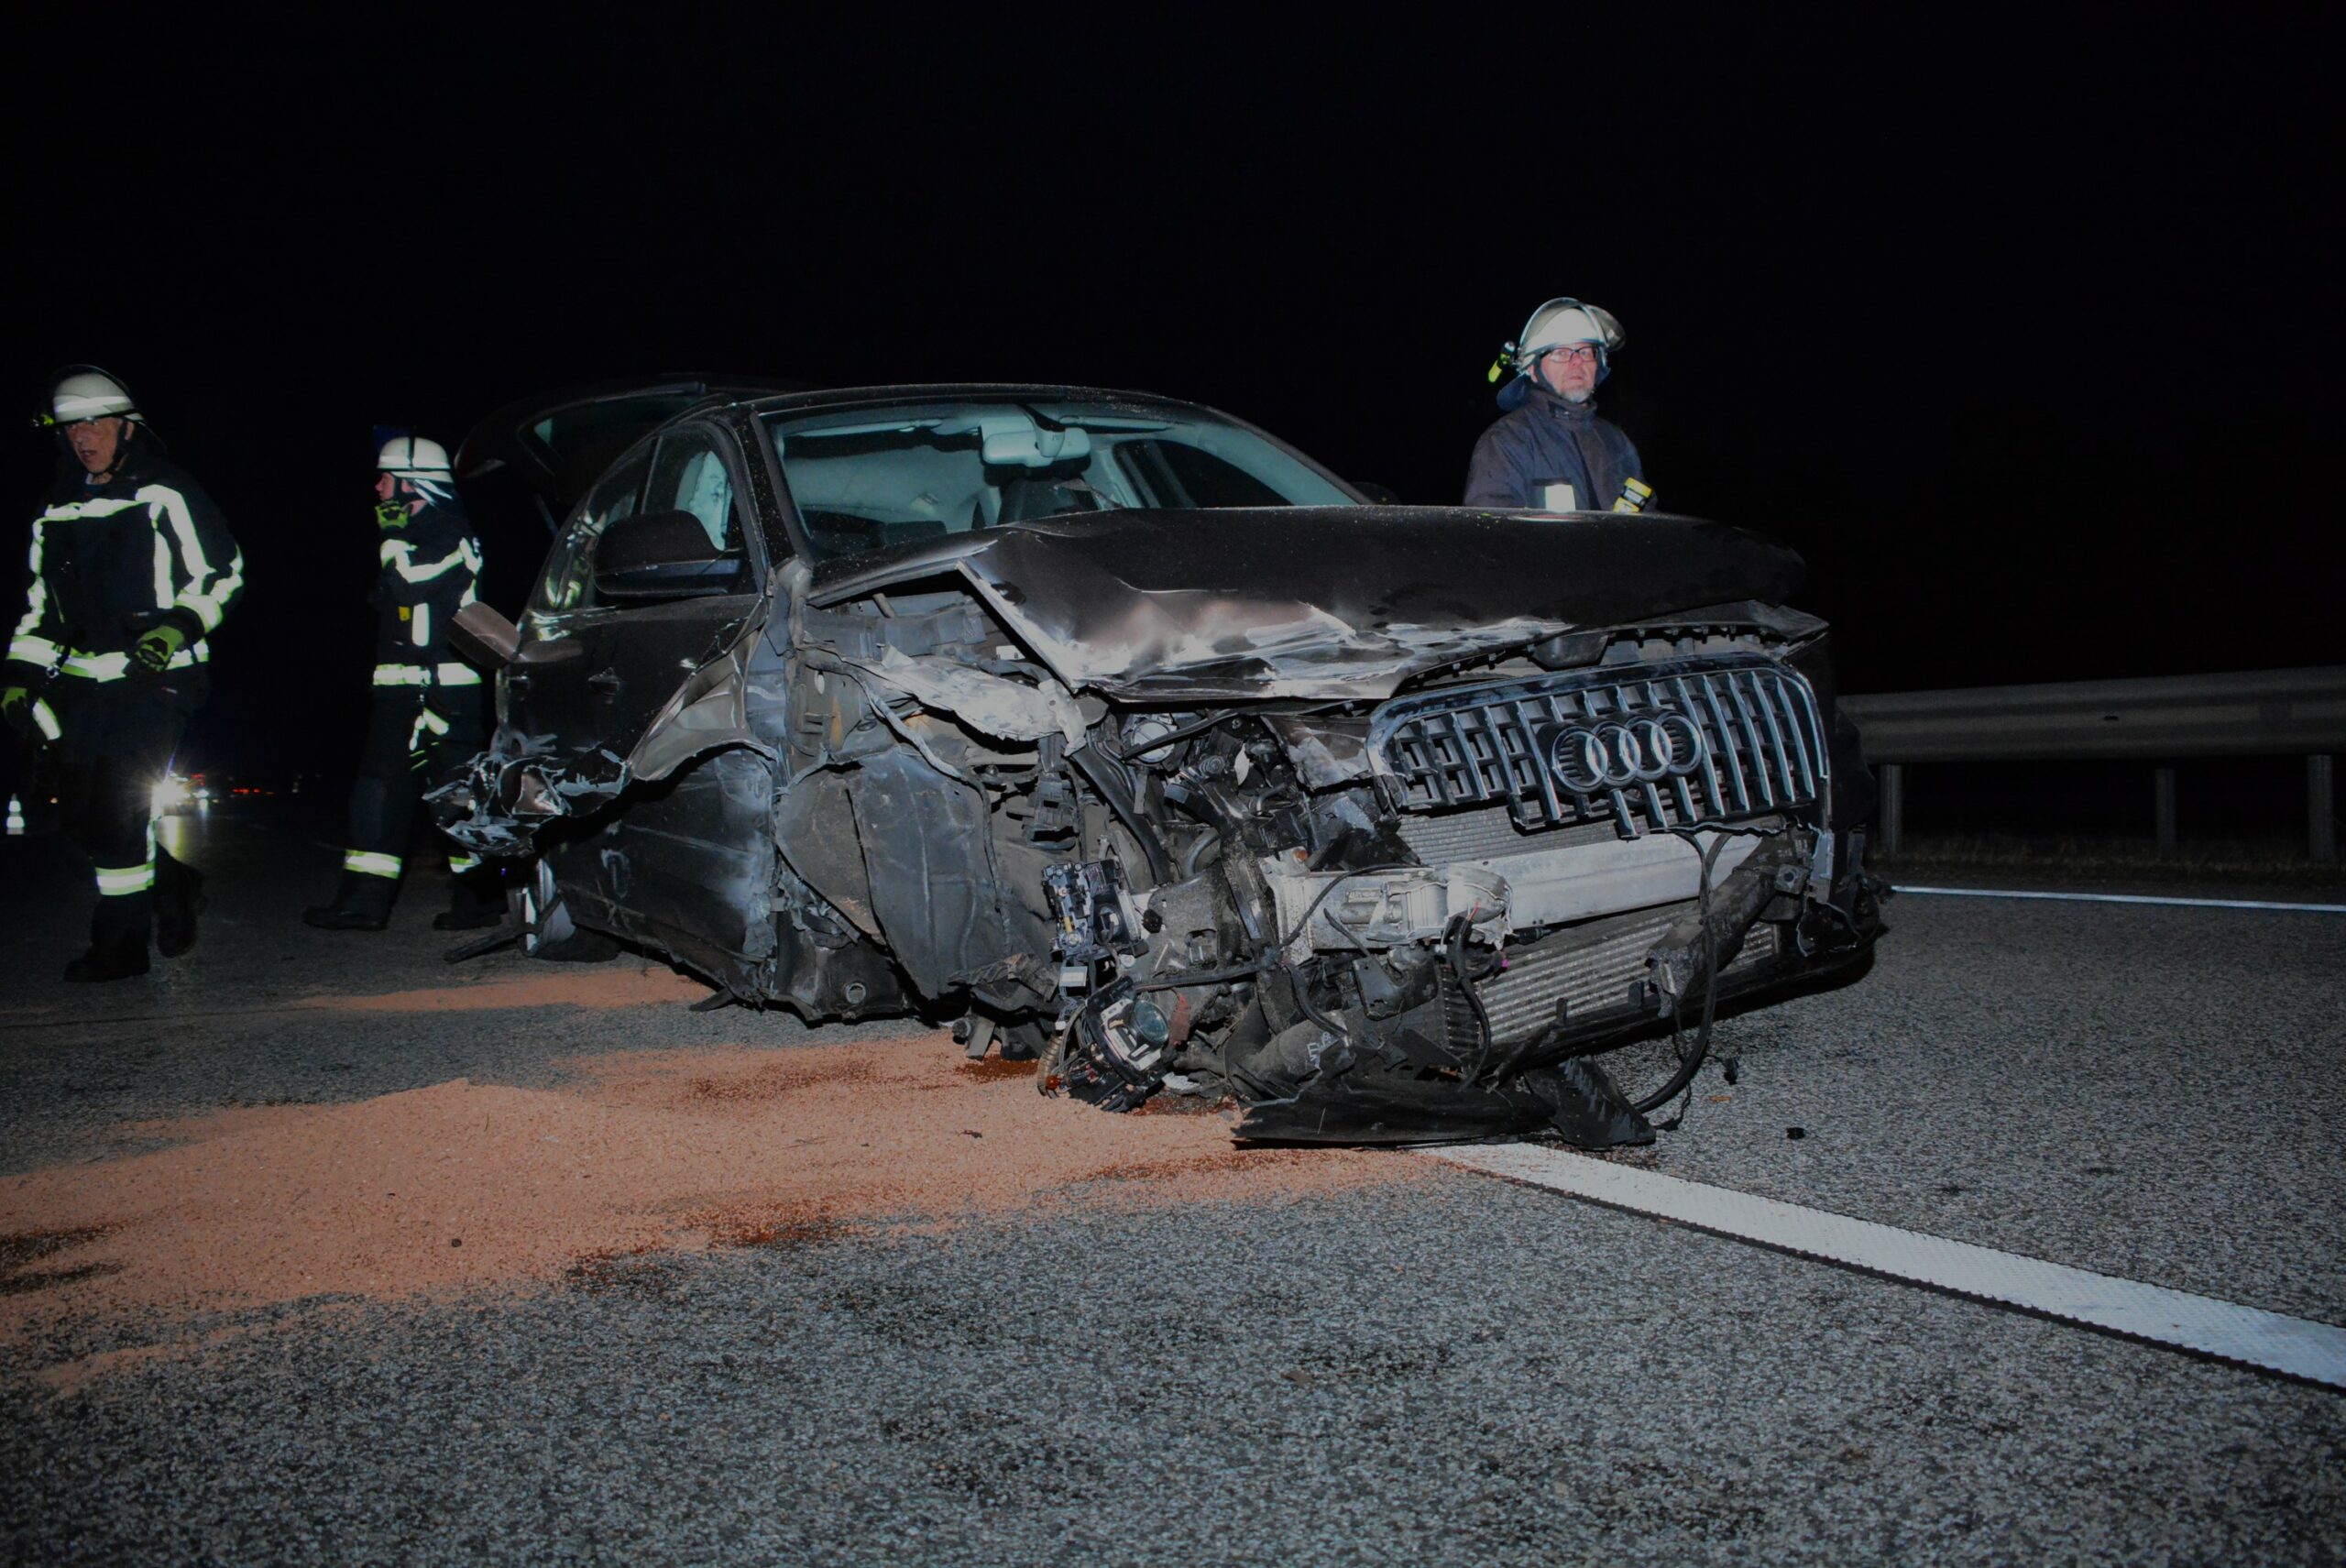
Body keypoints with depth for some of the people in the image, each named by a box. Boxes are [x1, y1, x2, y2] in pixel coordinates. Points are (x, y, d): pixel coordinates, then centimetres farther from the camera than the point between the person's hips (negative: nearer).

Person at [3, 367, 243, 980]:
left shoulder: (165, 496, -3)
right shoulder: (57, 512, 16)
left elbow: (222, 572, -3)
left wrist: (179, 625, -17)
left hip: (154, 678, -7)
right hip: (83, 684, 7)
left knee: (117, 808, -11)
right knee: (79, 815, 4)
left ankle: (121, 940, 0)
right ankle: (173, 888, 26)